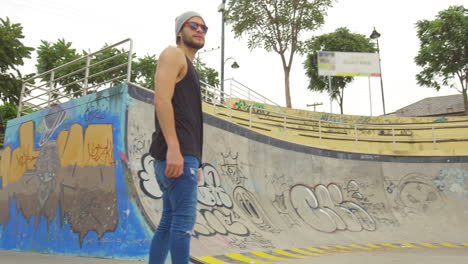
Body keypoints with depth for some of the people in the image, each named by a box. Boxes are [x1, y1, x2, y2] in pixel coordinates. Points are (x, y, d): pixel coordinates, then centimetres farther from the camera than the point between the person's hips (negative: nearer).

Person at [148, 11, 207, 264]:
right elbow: (162, 100, -14)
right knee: (184, 219, -12)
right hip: (176, 152, -10)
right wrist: (173, 147, -25)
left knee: (169, 222, 8)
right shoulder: (173, 54, 3)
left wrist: (195, 161, 20)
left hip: (184, 154, 10)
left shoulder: (189, 68, 30)